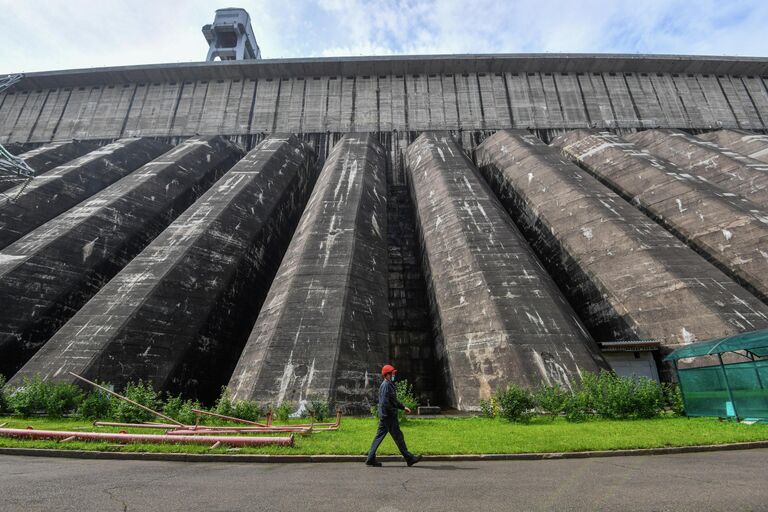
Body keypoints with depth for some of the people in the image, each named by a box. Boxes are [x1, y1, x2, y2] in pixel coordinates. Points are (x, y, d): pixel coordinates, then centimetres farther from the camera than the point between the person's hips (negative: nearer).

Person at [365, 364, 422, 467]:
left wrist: (403, 407, 21)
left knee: (379, 436, 10)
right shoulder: (386, 385, -15)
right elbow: (385, 402, -22)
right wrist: (393, 412, -16)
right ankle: (409, 458, 8)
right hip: (388, 416, -10)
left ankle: (371, 459, 14)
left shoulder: (389, 385, 18)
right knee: (398, 437, -1)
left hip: (384, 416, 10)